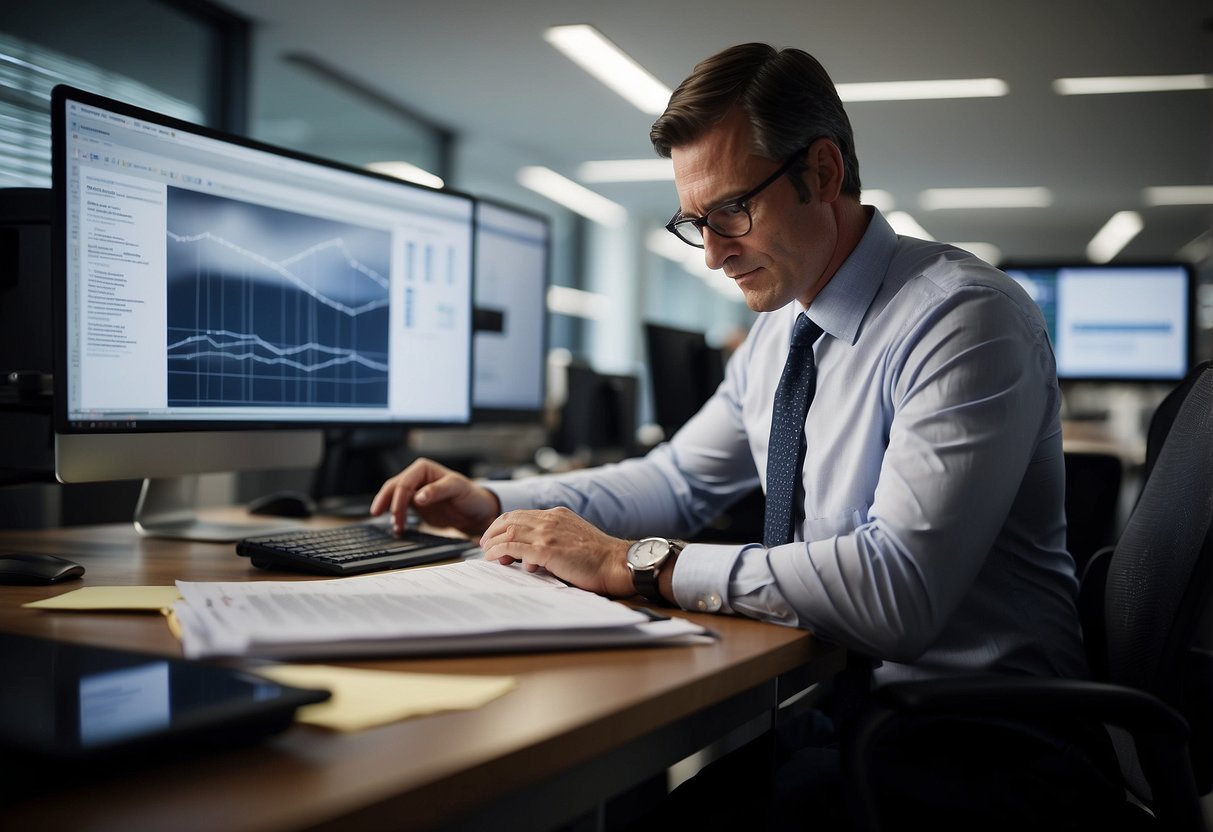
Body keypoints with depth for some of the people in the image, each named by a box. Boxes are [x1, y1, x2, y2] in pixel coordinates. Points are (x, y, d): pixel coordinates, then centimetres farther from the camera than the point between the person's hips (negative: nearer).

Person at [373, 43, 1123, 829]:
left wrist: (636, 563, -25)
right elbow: (679, 480, 18)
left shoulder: (965, 320, -18)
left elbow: (898, 586, -29)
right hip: (834, 697, 7)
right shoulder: (778, 332, 8)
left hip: (973, 741, -7)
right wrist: (489, 504, 5)